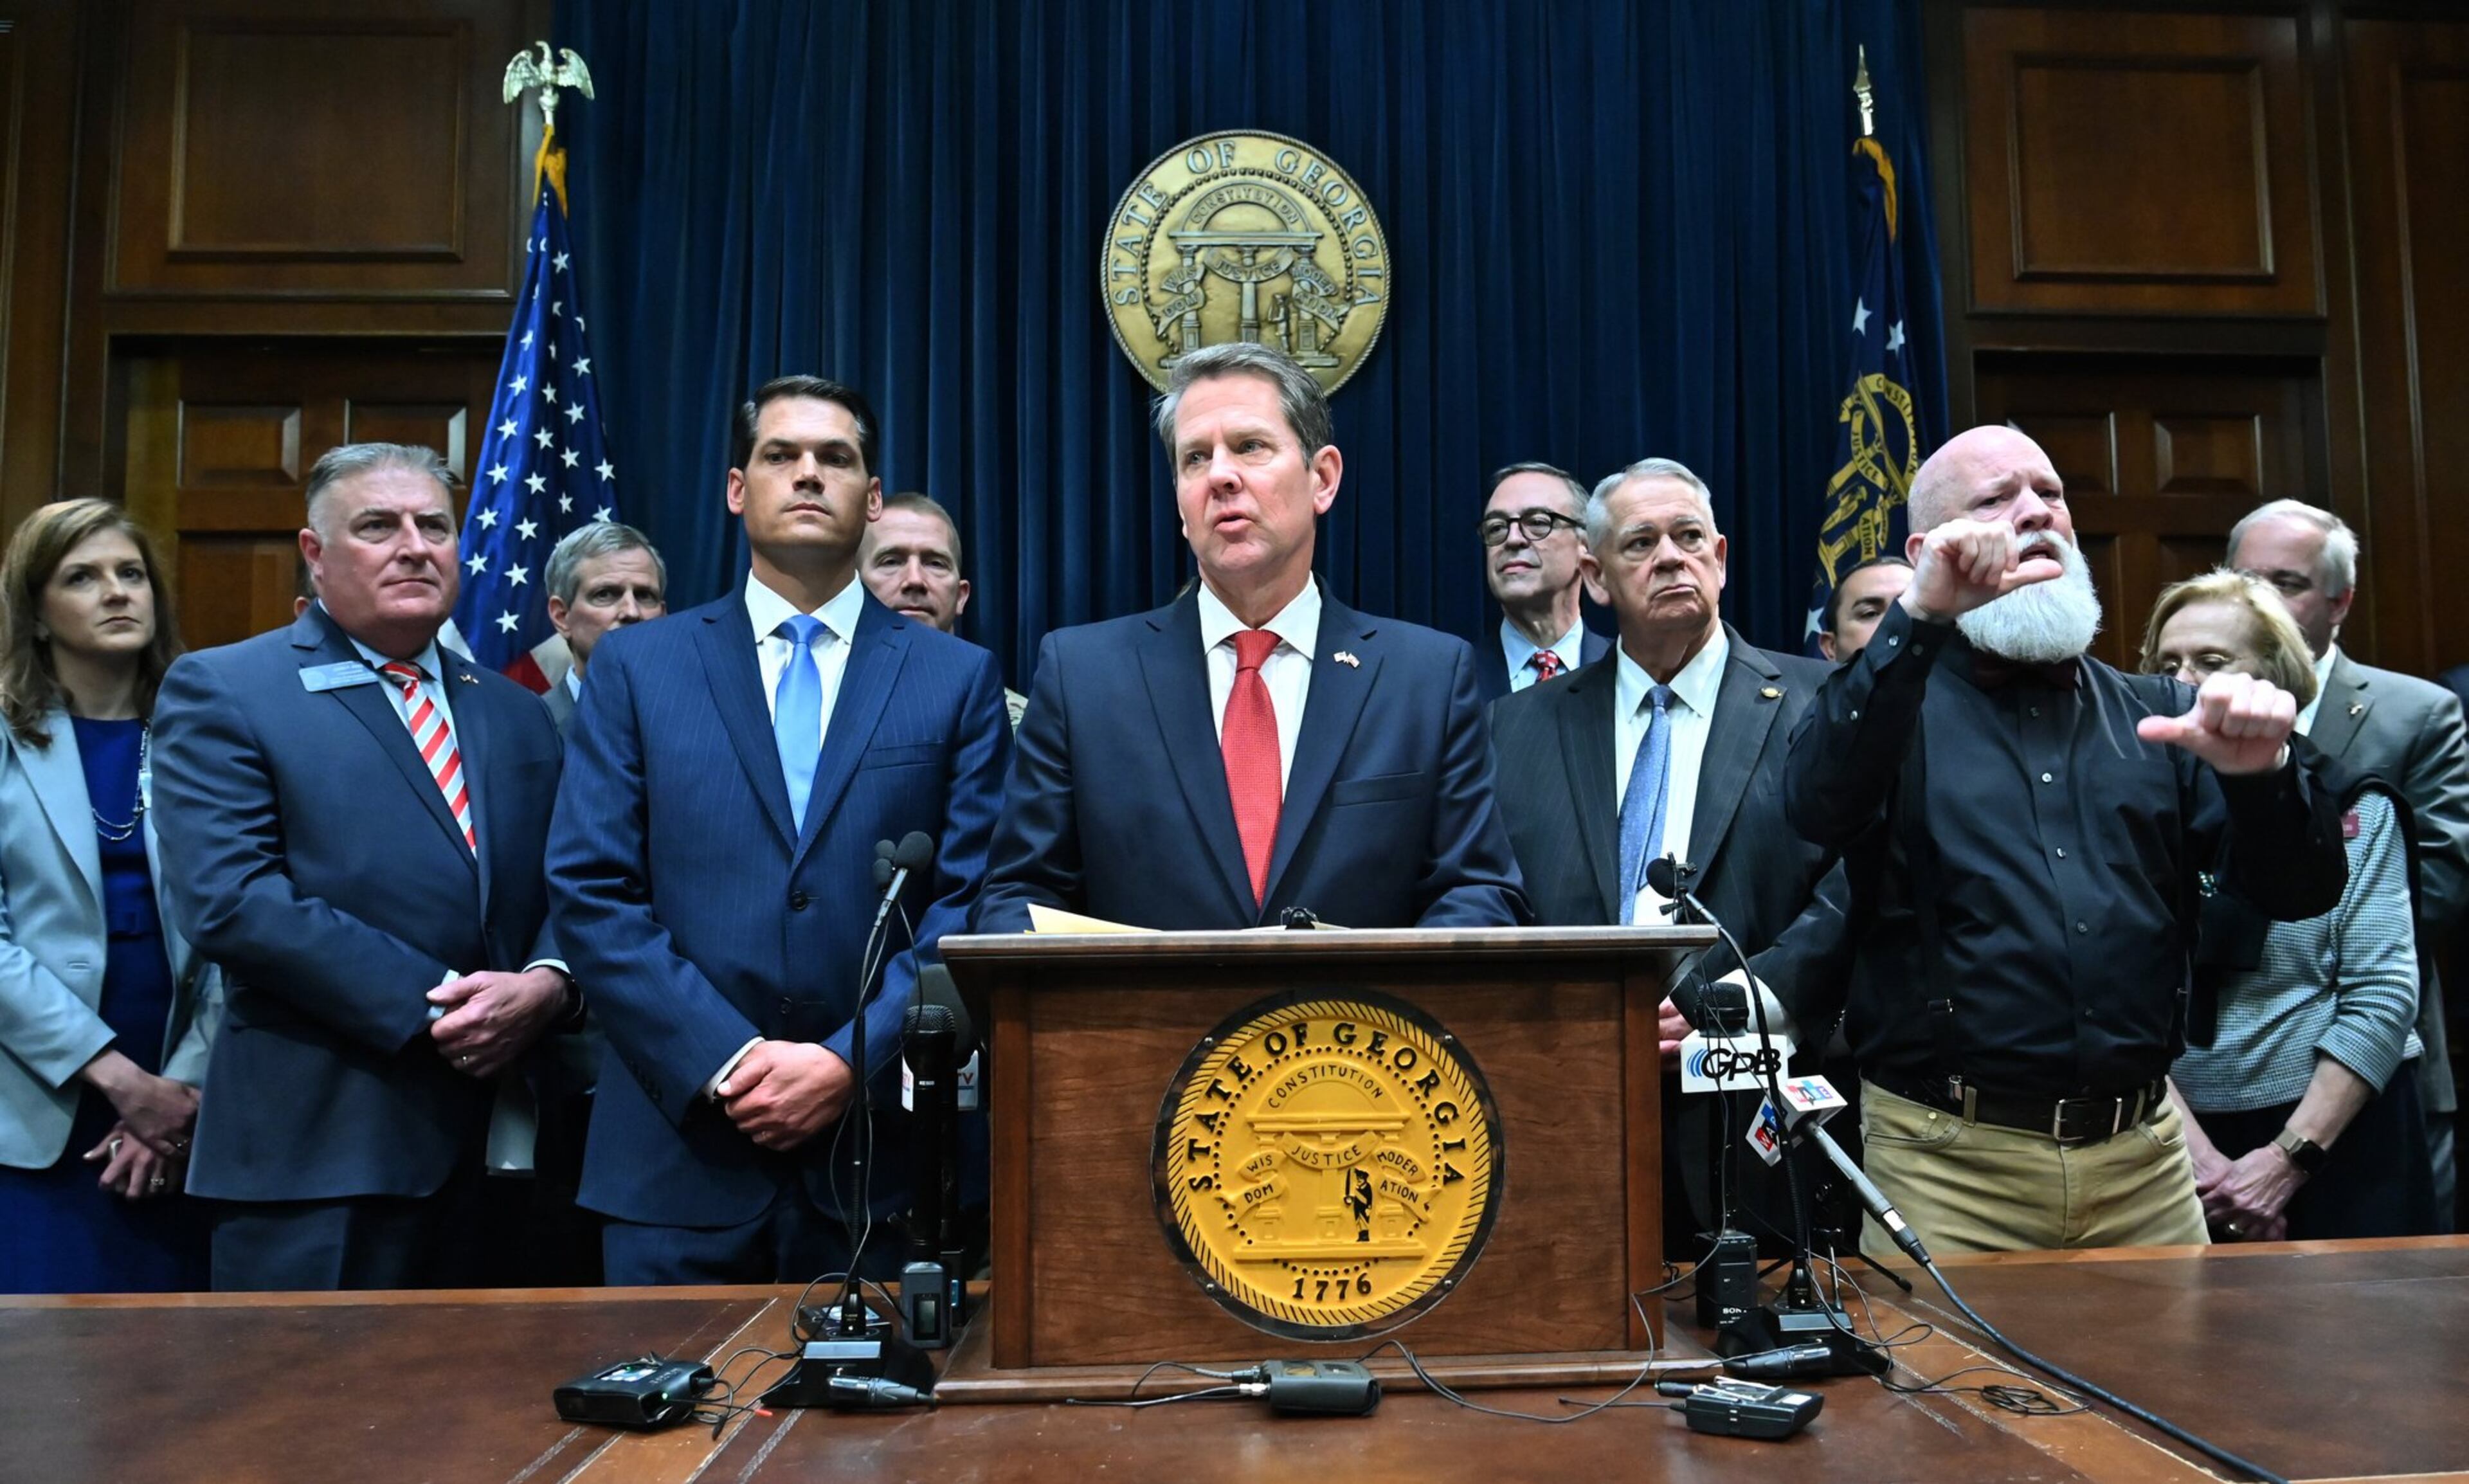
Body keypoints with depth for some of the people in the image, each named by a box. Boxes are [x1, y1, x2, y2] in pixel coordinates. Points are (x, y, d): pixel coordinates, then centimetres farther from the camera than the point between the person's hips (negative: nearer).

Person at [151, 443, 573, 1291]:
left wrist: (547, 983, -10)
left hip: (505, 1145, 5)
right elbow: (228, 898, -14)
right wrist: (430, 1005, -17)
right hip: (319, 1155, -5)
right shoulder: (221, 691, -1)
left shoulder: (517, 714, 16)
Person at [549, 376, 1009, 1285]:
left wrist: (849, 1061, -11)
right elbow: (590, 893, 0)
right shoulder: (636, 666, 7)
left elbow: (971, 901, -1)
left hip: (877, 1154, 0)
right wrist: (724, 1062, -11)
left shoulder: (959, 679, 6)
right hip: (680, 1151, 1)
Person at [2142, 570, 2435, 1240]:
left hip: (2337, 1136, -1)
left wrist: (2287, 1159, -13)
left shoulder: (2353, 807, -3)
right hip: (2177, 1142, 1)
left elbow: (2382, 995, -7)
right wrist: (2198, 1154, -14)